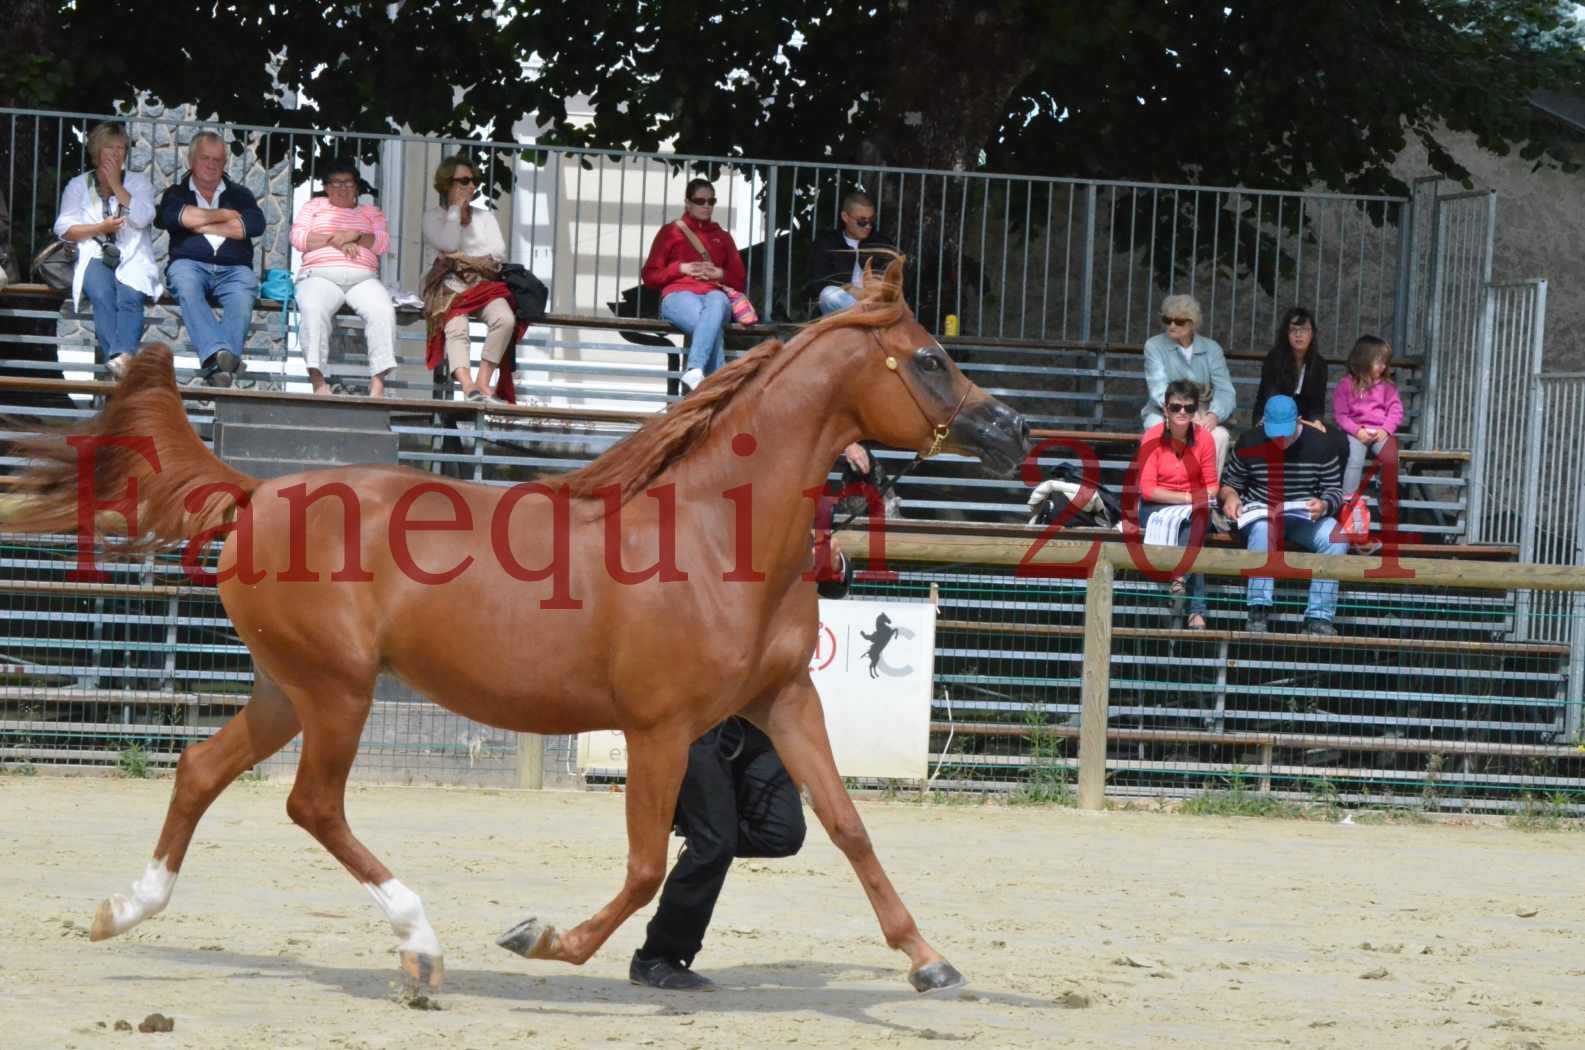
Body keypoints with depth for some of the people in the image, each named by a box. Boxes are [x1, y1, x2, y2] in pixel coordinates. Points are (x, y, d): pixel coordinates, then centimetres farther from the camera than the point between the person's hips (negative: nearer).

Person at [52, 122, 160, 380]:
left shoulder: (139, 182, 18)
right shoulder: (78, 185, 19)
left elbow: (142, 218, -1)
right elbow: (64, 228, 7)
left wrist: (116, 185, 1)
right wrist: (100, 228, -6)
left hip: (133, 259, 0)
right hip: (95, 256, 0)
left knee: (129, 296, -33)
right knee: (102, 295, -34)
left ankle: (123, 356, -56)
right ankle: (121, 359, -52)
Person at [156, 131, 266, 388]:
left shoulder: (239, 194, 26)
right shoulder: (176, 193, 22)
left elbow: (255, 225, 4)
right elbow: (171, 216, -3)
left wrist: (202, 225, 3)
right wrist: (225, 215, 6)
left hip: (233, 268, 1)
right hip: (190, 263, -1)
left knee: (243, 293, -35)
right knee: (186, 286, -38)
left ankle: (216, 365, -53)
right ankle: (218, 353, -55)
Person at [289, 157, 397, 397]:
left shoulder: (371, 212, 28)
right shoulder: (315, 206, 26)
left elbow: (382, 243, 11)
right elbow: (298, 237, 9)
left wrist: (355, 236, -7)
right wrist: (336, 240, -3)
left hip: (363, 278, 1)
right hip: (321, 276, -1)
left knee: (383, 310, -33)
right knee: (314, 309, -38)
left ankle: (378, 381, -39)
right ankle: (317, 380, -43)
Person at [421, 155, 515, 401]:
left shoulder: (484, 216, 23)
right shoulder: (433, 216, 13)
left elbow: (498, 252, 8)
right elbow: (448, 244, -8)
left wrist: (464, 257, -3)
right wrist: (457, 208, 2)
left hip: (482, 283, 3)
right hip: (448, 285, -3)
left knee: (505, 318, -31)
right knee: (456, 328, -35)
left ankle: (483, 382, -30)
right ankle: (468, 386, -54)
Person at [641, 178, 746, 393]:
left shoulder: (722, 237, 26)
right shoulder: (670, 232, 19)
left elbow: (740, 282, 24)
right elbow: (650, 276, 13)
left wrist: (720, 274, 1)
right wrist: (681, 268, -2)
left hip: (714, 293, 2)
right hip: (679, 295, -2)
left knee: (716, 304, -41)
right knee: (712, 326, -38)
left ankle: (694, 371, -55)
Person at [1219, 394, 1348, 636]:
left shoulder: (1322, 444, -1)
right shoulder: (1249, 442, 0)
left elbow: (1335, 491, 2)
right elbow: (1229, 483, 10)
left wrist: (1325, 505, -21)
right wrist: (1230, 496, -14)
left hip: (1306, 517, 1)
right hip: (1260, 513, -1)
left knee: (1336, 539, -29)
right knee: (1262, 529, -38)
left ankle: (1318, 618, -30)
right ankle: (1258, 612, -41)